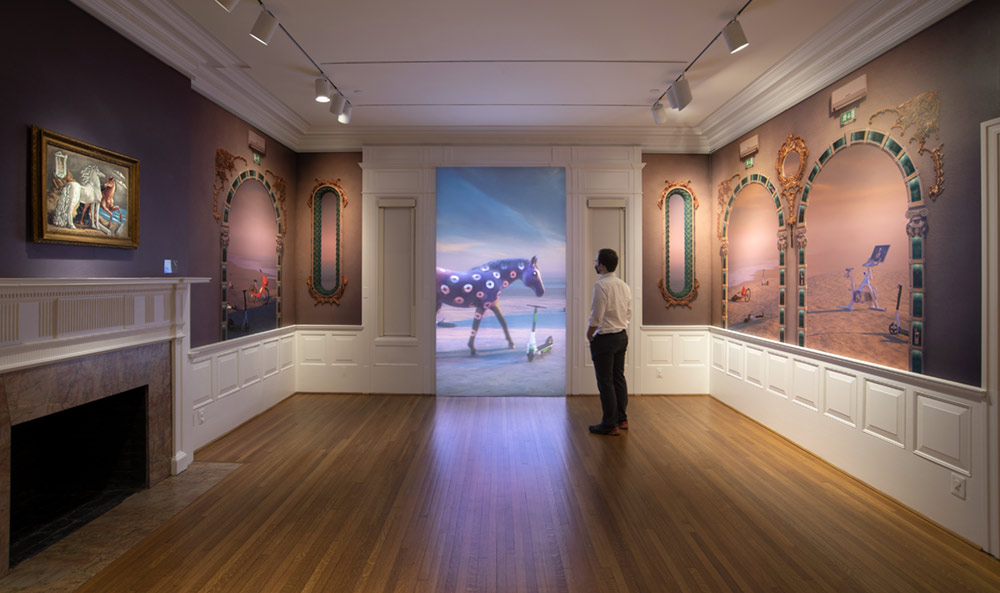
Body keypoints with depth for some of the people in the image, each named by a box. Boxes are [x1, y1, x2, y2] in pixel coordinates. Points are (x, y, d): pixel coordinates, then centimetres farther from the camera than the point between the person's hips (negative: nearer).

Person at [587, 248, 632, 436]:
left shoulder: (601, 285, -18)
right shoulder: (624, 285, 7)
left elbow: (597, 316, -19)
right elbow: (628, 315, 11)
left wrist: (589, 335, -5)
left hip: (604, 339, -8)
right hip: (622, 336, 8)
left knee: (605, 382, 1)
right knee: (619, 378, 17)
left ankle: (610, 425, 9)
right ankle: (621, 418, 28)